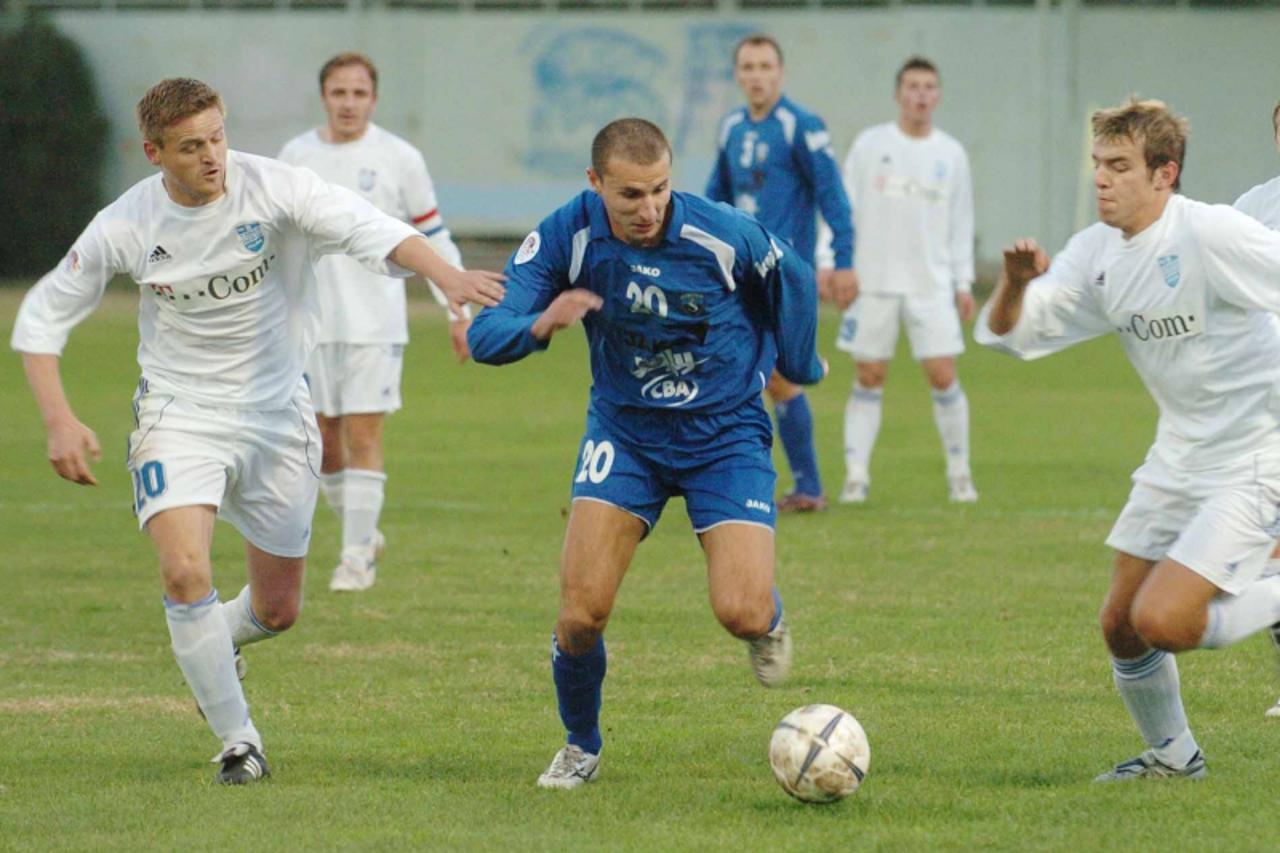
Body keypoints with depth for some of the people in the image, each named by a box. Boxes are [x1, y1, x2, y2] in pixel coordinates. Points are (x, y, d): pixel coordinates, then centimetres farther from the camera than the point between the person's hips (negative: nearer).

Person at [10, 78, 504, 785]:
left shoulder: (272, 188, -15)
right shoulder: (124, 227, -11)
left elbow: (367, 229, -28)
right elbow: (42, 318, 1)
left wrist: (445, 275, -46)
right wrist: (58, 420, -12)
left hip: (276, 414, 1)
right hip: (179, 414, -1)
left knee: (278, 609, 8)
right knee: (184, 571, -23)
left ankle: (219, 642, 45)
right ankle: (237, 740, -8)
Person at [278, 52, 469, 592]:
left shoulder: (398, 158, 0)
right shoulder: (295, 157, 6)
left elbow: (433, 238, 6)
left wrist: (459, 310, 4)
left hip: (375, 322, -3)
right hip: (311, 321, 3)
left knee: (363, 435, -8)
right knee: (324, 441, 4)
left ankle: (357, 556, -4)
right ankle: (362, 534, 23)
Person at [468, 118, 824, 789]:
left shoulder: (725, 236, -19)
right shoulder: (567, 236, -16)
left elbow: (793, 282, 3)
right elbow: (485, 336, -19)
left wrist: (796, 367, 17)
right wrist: (542, 323, -41)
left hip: (725, 434, -1)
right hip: (624, 432, 1)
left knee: (742, 614, -17)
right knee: (581, 614, -13)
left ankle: (768, 619, 24)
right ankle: (581, 747, 16)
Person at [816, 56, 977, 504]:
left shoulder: (951, 154, 6)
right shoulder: (869, 145, 2)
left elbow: (961, 224, 11)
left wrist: (963, 283, 7)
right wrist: (827, 261, -6)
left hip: (932, 285, 1)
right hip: (874, 280, -1)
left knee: (943, 376, -5)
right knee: (869, 378, 1)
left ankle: (959, 472, 9)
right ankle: (856, 475, 6)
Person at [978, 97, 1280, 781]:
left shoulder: (1213, 235, -21)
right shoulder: (1097, 252, 2)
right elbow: (1005, 334, 2)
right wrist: (1014, 283, -19)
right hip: (1178, 459, 8)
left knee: (1163, 621, -19)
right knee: (1121, 625, 9)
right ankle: (1171, 755, 32)